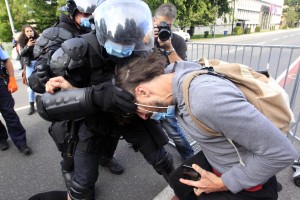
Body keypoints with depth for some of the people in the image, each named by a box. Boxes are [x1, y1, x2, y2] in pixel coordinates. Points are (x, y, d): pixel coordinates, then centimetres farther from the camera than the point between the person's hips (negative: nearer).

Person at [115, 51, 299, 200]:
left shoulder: (207, 97, -40)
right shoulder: (172, 73, -14)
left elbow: (282, 152, -29)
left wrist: (222, 183, -19)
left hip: (247, 183, -7)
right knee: (177, 182, 23)